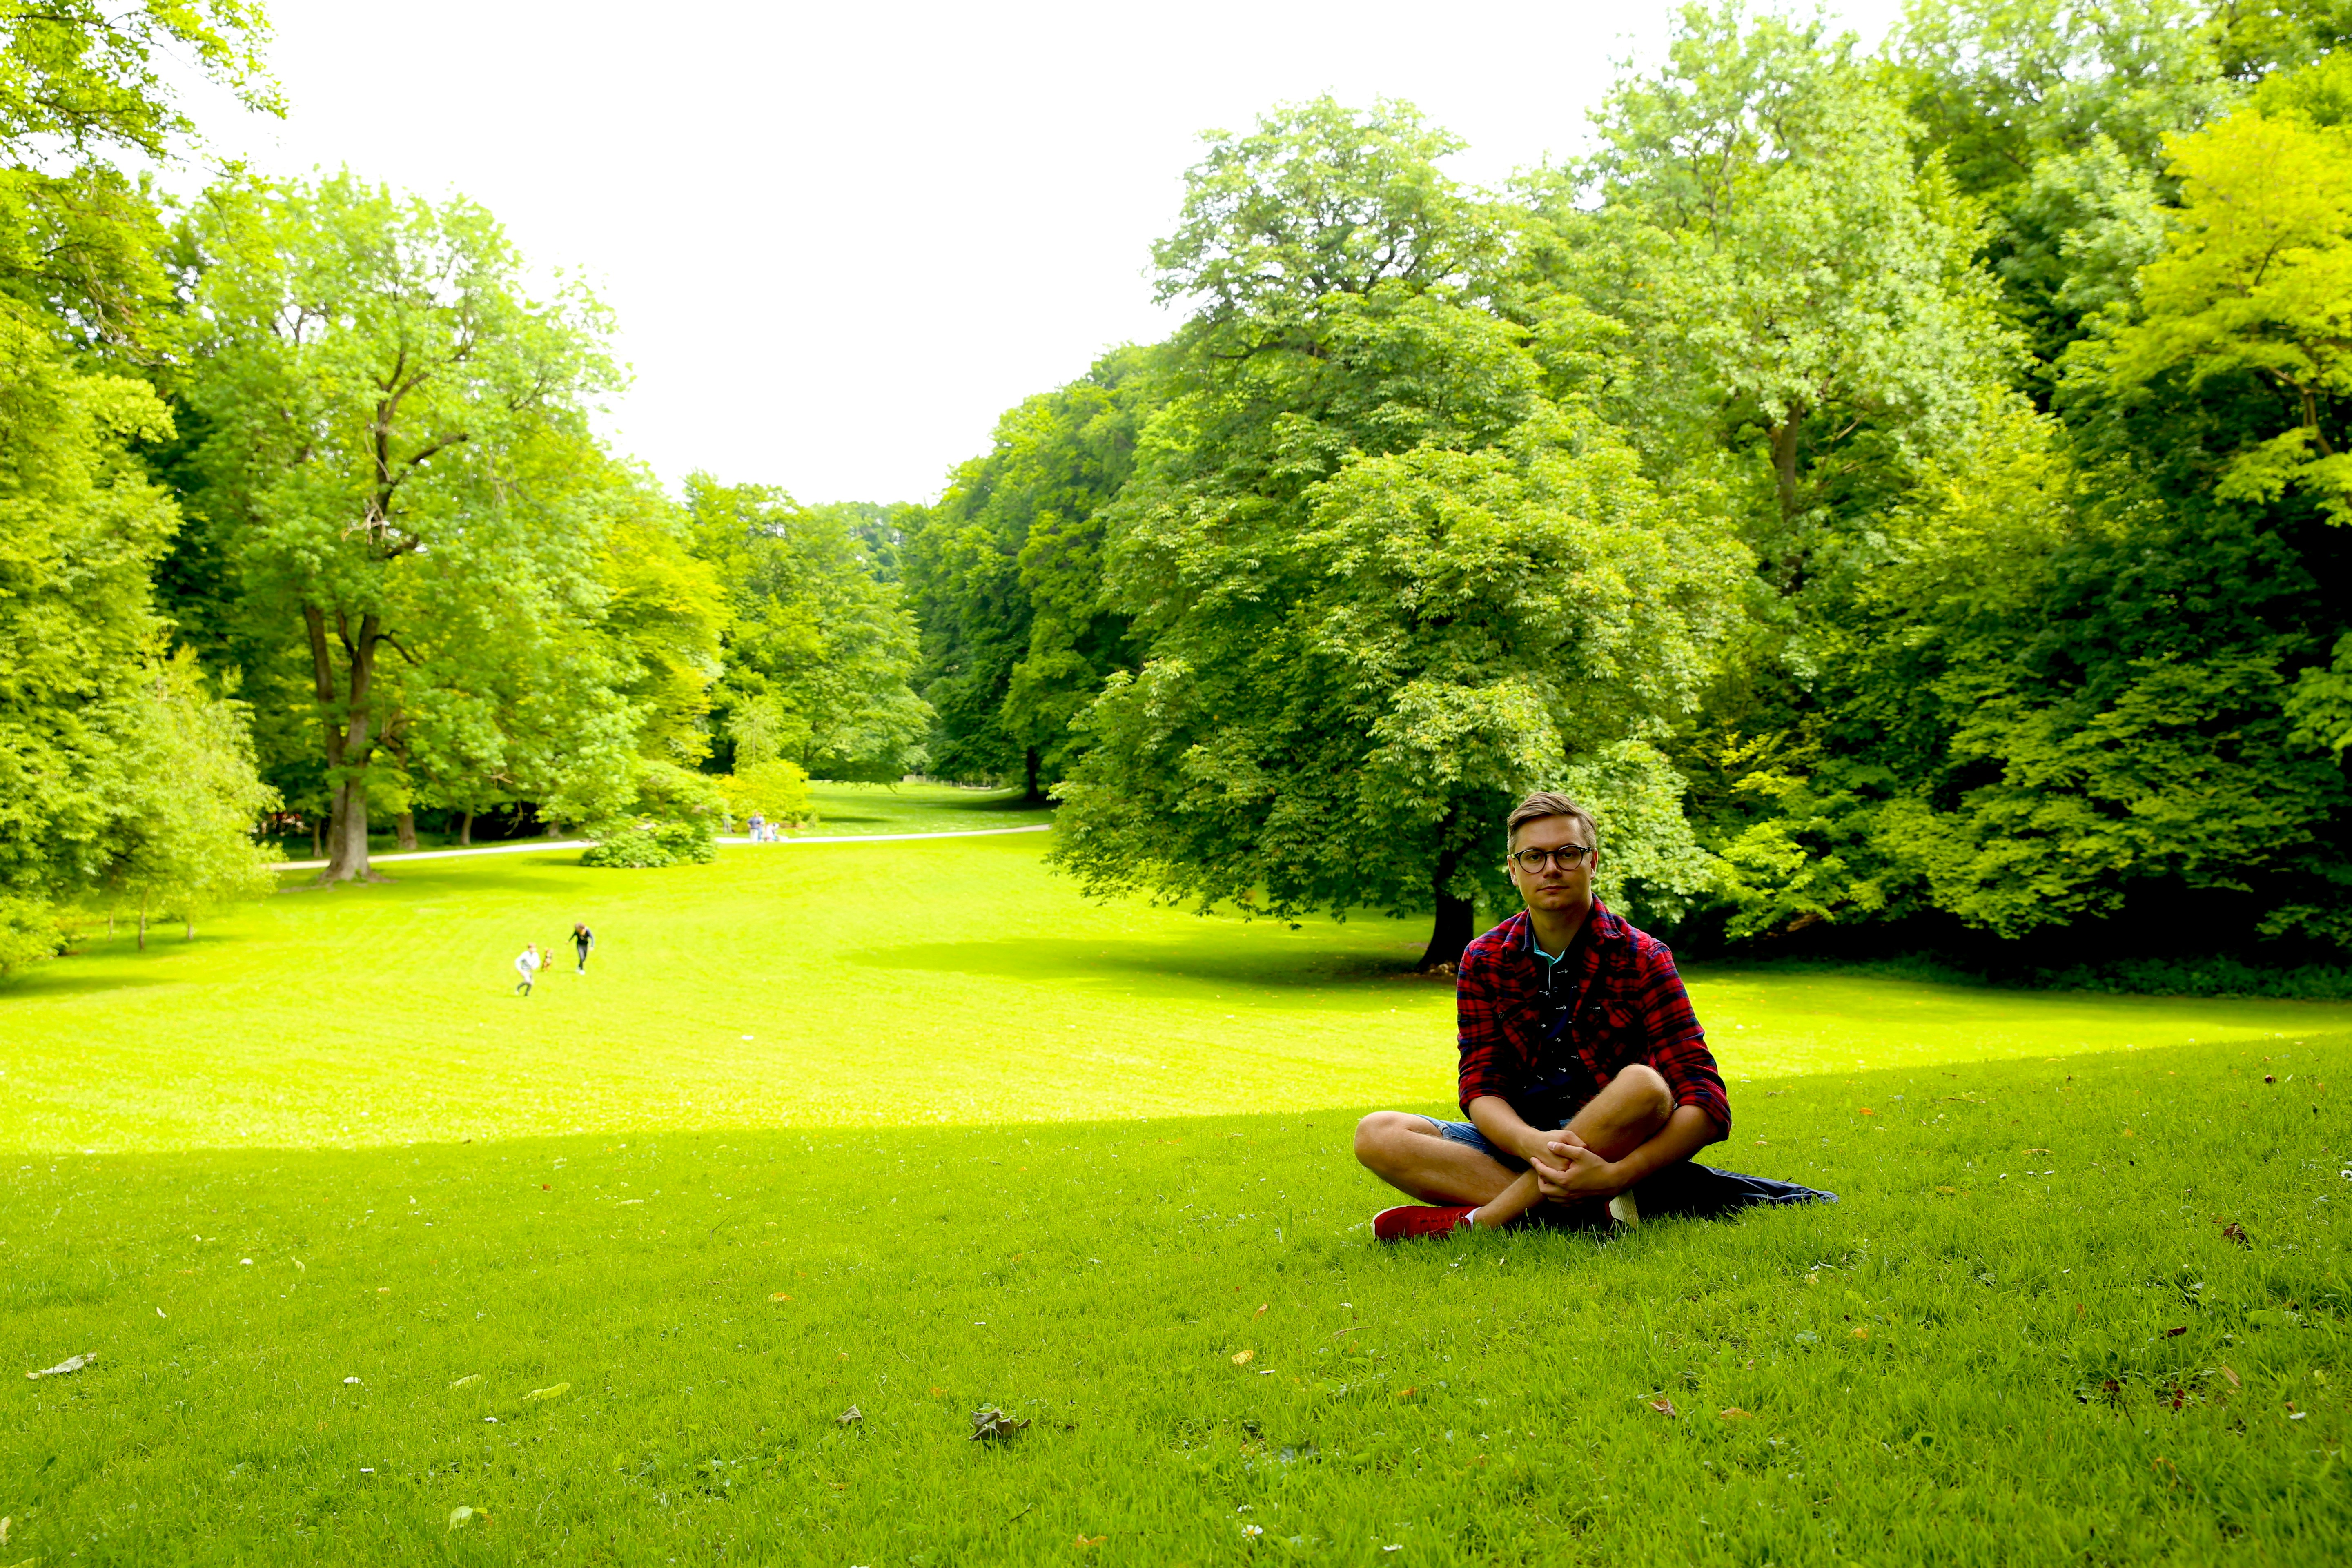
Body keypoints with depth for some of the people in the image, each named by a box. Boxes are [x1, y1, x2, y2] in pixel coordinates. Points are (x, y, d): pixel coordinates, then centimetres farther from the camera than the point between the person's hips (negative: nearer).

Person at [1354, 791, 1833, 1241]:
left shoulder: (1640, 958, -8)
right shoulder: (1484, 961, 1)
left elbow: (1707, 1104, -16)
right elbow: (1481, 1089, -5)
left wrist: (1614, 1173, -34)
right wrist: (1535, 1144, -30)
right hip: (1517, 1141, 3)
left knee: (1644, 1086, -34)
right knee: (1377, 1135, -20)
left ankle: (1477, 1222, -26)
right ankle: (1591, 1211, -29)